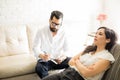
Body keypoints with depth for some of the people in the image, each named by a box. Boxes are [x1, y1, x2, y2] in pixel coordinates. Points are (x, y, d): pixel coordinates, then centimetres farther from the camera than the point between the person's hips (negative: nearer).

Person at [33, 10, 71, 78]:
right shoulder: (41, 32, -7)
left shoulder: (63, 32, -2)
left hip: (59, 59, 2)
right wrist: (42, 56, -30)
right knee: (39, 68, -35)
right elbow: (36, 47, -8)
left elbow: (66, 49, 1)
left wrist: (63, 56, -21)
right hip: (45, 60, -2)